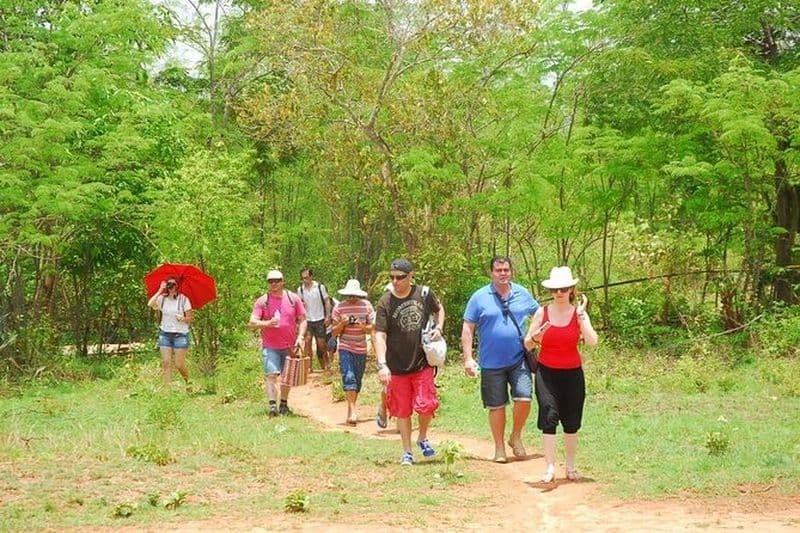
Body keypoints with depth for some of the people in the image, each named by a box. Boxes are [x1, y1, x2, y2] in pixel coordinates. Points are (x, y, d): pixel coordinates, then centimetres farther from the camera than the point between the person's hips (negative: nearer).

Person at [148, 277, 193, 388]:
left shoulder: (183, 299, -1)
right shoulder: (162, 299, 6)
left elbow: (190, 318, -1)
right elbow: (150, 304, -13)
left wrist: (183, 319, -22)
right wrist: (160, 291, -13)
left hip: (180, 334, -3)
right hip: (165, 333, 3)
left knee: (179, 364, -4)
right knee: (166, 362, -5)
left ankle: (188, 382, 21)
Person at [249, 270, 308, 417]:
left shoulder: (293, 299, 4)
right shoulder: (262, 301, -1)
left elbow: (302, 320, 8)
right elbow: (252, 322, -6)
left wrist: (300, 336, -7)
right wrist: (268, 323, -24)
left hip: (290, 346, 3)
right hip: (270, 346, -2)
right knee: (271, 374, -15)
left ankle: (284, 405, 26)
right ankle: (272, 405, -20)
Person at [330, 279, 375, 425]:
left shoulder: (366, 305, 2)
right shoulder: (339, 307, -2)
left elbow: (372, 328, 5)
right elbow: (334, 332, 1)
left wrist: (362, 327, -15)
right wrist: (342, 324, -18)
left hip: (361, 349, 2)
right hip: (345, 348, -2)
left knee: (357, 381, 9)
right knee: (349, 378, -16)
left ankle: (351, 412, 21)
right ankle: (353, 410, -18)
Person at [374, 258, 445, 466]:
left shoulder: (424, 294, -3)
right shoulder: (385, 303, -11)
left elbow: (439, 309, 19)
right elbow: (380, 335, -15)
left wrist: (438, 328, -1)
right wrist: (382, 365, -26)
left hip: (423, 363, 1)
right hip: (397, 367, -1)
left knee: (425, 405, -7)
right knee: (403, 411, 8)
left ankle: (422, 438, 23)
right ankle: (407, 452, 22)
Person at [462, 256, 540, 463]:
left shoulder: (522, 294, 6)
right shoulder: (479, 297, -2)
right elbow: (467, 329, -1)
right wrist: (468, 358, -7)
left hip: (519, 360, 1)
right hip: (492, 364, -1)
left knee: (524, 399, -12)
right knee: (496, 407, 5)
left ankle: (516, 437, 13)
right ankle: (499, 448, 20)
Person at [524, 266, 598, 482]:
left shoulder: (578, 313, -2)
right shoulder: (542, 313, -1)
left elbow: (592, 341, -16)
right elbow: (527, 344, 3)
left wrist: (581, 315, -18)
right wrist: (535, 337, -20)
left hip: (572, 374, 1)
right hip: (547, 373, -1)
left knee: (571, 421, 9)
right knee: (549, 416, -15)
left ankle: (570, 466, 26)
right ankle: (550, 466, -12)